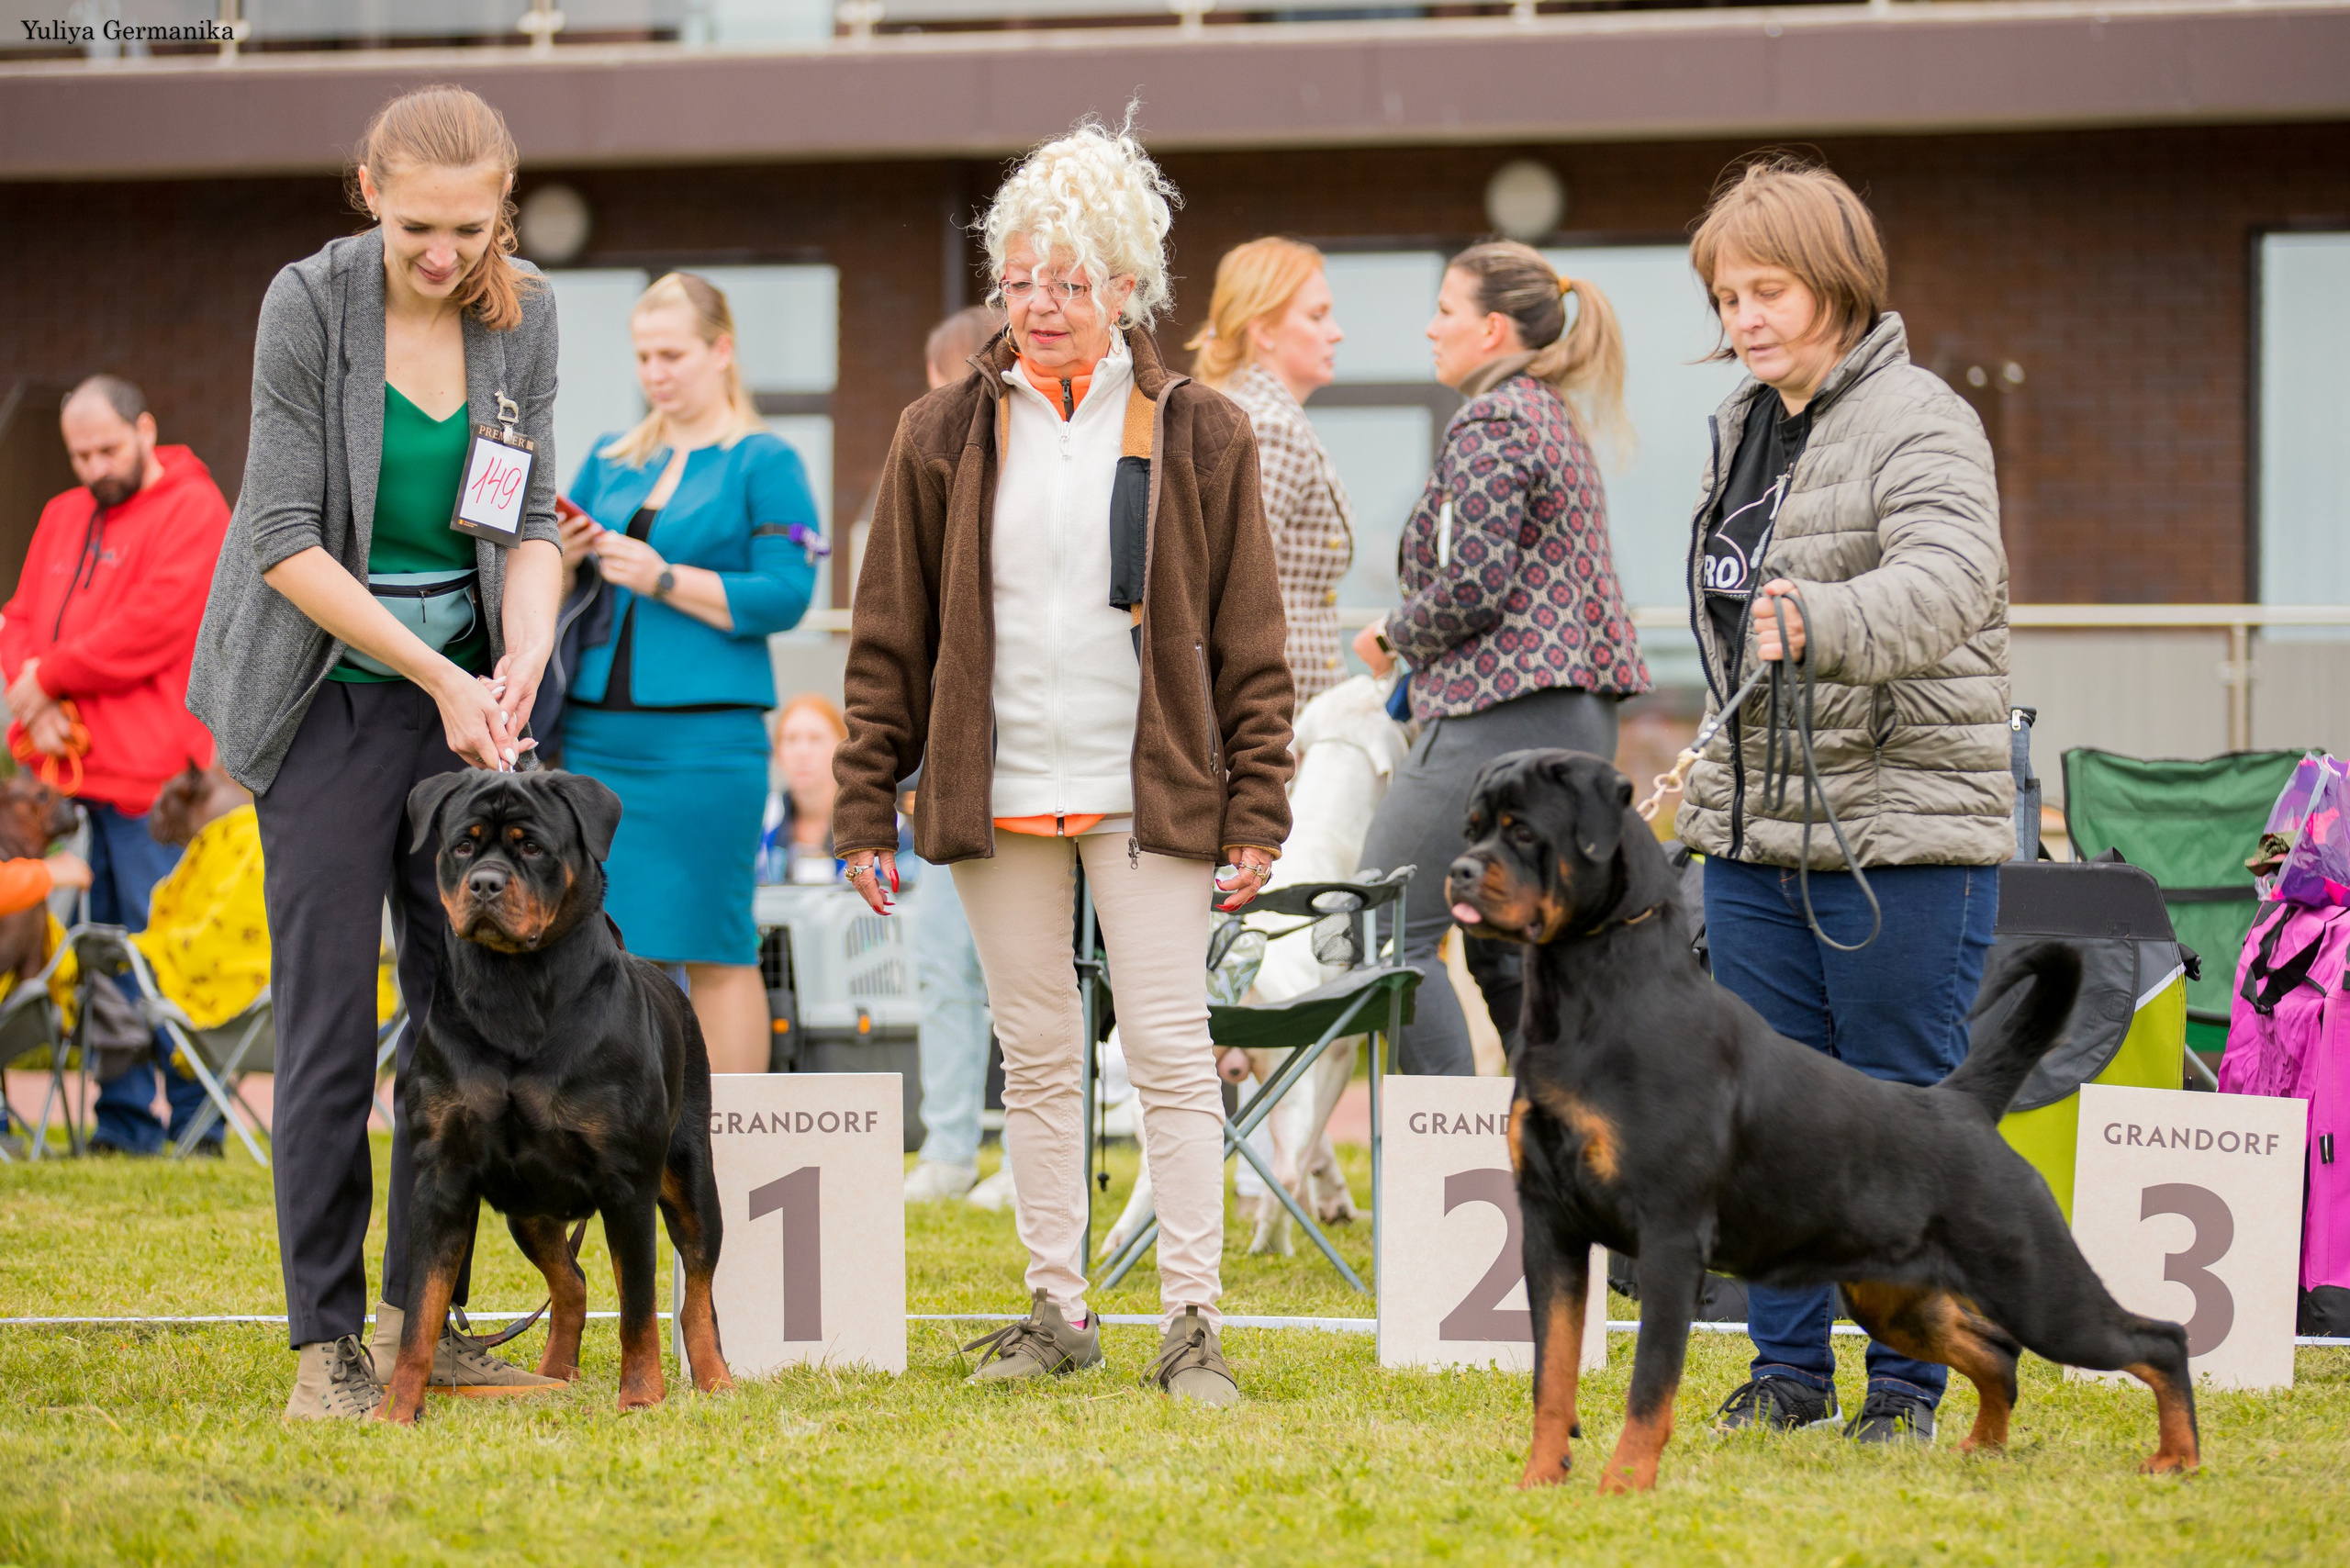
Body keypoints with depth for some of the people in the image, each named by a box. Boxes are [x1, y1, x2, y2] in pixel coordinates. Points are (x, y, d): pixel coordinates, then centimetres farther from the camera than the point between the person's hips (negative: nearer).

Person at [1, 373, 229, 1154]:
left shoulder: (193, 511, -4)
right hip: (81, 769, 7)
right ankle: (122, 1122, 10)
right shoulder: (65, 517, 20)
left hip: (153, 775, -7)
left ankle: (194, 1127, -2)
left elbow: (149, 629, -14)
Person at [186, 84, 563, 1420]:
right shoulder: (311, 304, -15)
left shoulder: (524, 313, -3)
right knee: (331, 1009, -7)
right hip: (331, 687, -4)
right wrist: (435, 676, -19)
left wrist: (519, 666, -16)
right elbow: (286, 538, -15)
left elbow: (532, 516, 1)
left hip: (468, 685, 4)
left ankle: (420, 1314, 12)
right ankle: (326, 1337, -3)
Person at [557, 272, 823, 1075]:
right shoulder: (610, 460, 18)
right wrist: (562, 558, -2)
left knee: (713, 949, -4)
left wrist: (663, 579, -14)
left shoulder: (765, 463, 2)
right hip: (596, 732, 5)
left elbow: (785, 596, -9)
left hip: (705, 737, -5)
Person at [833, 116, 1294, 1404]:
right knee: (1035, 1056, 8)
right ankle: (1056, 1308, 15)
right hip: (997, 794, 2)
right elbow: (889, 641, 8)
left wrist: (1256, 811, -2)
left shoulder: (1199, 437, 3)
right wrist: (865, 809, 3)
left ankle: (1192, 1320, -2)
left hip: (1148, 794, -2)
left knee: (1170, 1050, -4)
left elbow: (1250, 645, 4)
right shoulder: (945, 437, 7)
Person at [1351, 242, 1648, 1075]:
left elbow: (1473, 585, -19)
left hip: (1500, 713, -10)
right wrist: (1422, 667, 17)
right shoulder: (1558, 415, 19)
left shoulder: (1490, 421, -11)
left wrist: (1393, 636, -1)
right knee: (1507, 946, 13)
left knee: (1389, 930, -7)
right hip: (1580, 715, 10)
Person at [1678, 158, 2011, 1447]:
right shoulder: (1742, 428, 15)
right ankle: (1787, 1368, 17)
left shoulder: (1920, 424, -11)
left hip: (1903, 834, -7)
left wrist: (1817, 622, -46)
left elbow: (1945, 582, -29)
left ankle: (1907, 1382, 8)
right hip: (1753, 832, 7)